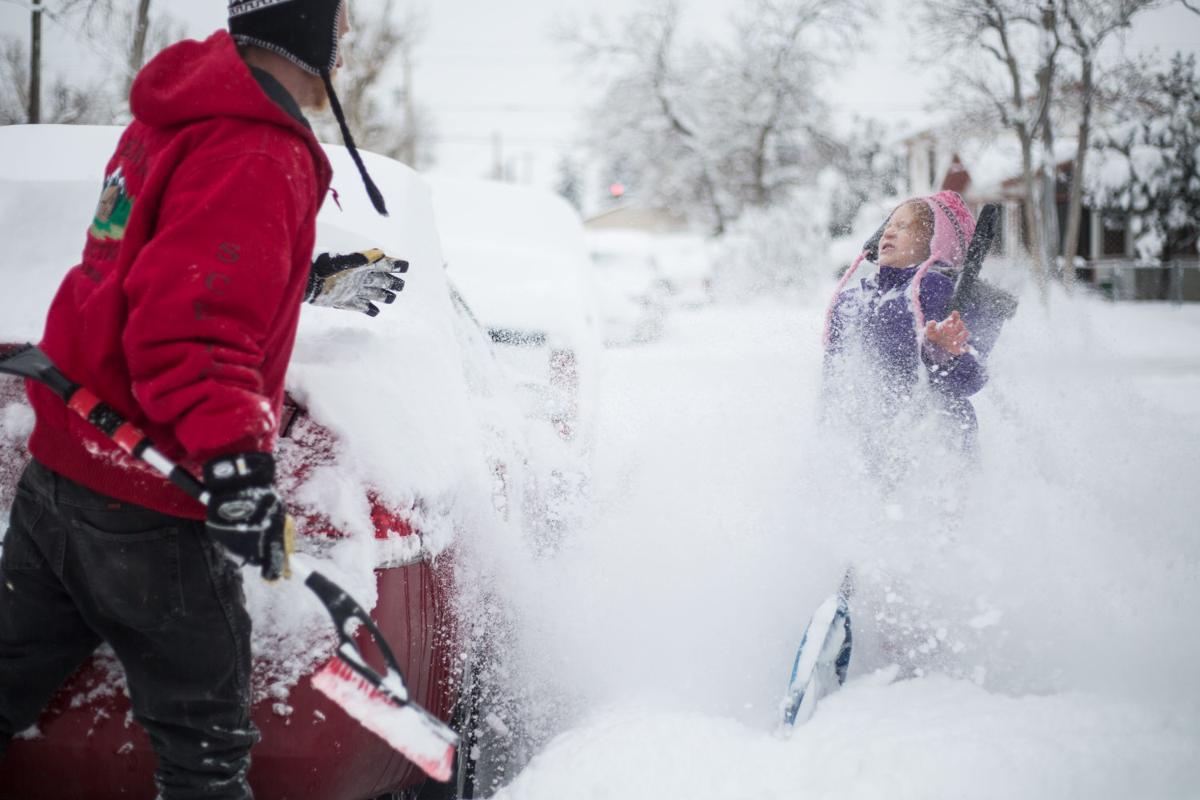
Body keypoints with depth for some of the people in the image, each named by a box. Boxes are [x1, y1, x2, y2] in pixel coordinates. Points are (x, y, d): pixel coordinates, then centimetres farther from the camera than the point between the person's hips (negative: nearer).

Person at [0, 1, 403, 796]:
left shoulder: (182, 118, 11)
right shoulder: (259, 159, -18)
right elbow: (190, 321, -29)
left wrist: (312, 279, 29)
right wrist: (233, 453, -36)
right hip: (150, 508, -9)